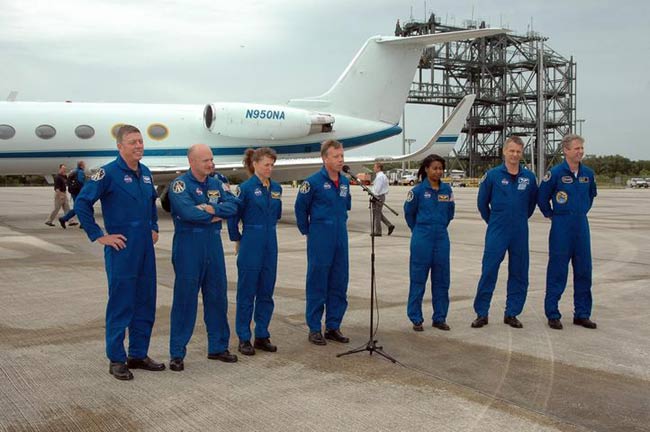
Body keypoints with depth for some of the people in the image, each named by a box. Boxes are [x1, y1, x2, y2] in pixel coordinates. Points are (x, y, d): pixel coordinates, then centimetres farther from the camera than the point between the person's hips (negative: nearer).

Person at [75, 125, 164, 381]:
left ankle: (138, 355, 24)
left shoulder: (145, 173, 11)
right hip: (121, 248, -7)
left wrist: (154, 228, 17)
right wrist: (99, 236, -12)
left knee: (145, 303, 11)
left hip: (145, 248, 7)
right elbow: (81, 203, -12)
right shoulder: (109, 173, -11)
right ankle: (116, 360, 12)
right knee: (120, 304, 0)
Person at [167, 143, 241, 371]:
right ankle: (177, 353, 9)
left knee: (217, 297, 12)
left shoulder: (216, 183, 10)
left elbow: (233, 205, -2)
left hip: (214, 246, 6)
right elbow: (188, 212, -24)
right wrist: (216, 215, -11)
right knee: (185, 299, -1)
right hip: (188, 247, -6)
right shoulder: (180, 184, -9)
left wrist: (212, 209, -19)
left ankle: (218, 347, 25)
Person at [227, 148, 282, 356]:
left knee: (266, 292, 10)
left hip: (270, 245, 6)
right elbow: (232, 216, -5)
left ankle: (262, 336, 21)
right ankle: (244, 339, 11)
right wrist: (238, 240, 4)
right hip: (251, 246, -6)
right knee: (247, 293, 2)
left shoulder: (276, 188, 7)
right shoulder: (246, 188, -10)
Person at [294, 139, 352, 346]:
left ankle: (333, 327, 20)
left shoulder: (345, 182, 8)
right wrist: (307, 231, 5)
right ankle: (314, 329, 10)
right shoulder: (313, 181, -9)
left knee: (339, 284, 9)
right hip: (320, 241, -6)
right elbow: (300, 208, 0)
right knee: (317, 284, 1)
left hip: (340, 239, 6)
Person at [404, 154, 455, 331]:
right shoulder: (418, 190, -6)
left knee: (441, 279, 8)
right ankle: (416, 319, 10)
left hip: (441, 238, 4)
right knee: (418, 278, 2)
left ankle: (440, 317, 19)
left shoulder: (447, 190, 4)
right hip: (422, 238, -4)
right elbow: (409, 212, 7)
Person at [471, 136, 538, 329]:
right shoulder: (492, 175, -3)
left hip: (520, 233, 3)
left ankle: (512, 313, 18)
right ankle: (481, 313, 5)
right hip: (496, 232, -3)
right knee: (488, 271, -3)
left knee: (518, 273, 7)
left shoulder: (529, 177, 3)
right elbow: (482, 202, 7)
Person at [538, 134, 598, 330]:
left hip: (582, 225, 5)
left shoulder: (588, 173, 6)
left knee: (583, 270, 8)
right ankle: (552, 314, 8)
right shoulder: (555, 173, -9)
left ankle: (582, 314, 19)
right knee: (557, 271, -1)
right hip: (561, 227, -5)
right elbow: (542, 198, 0)